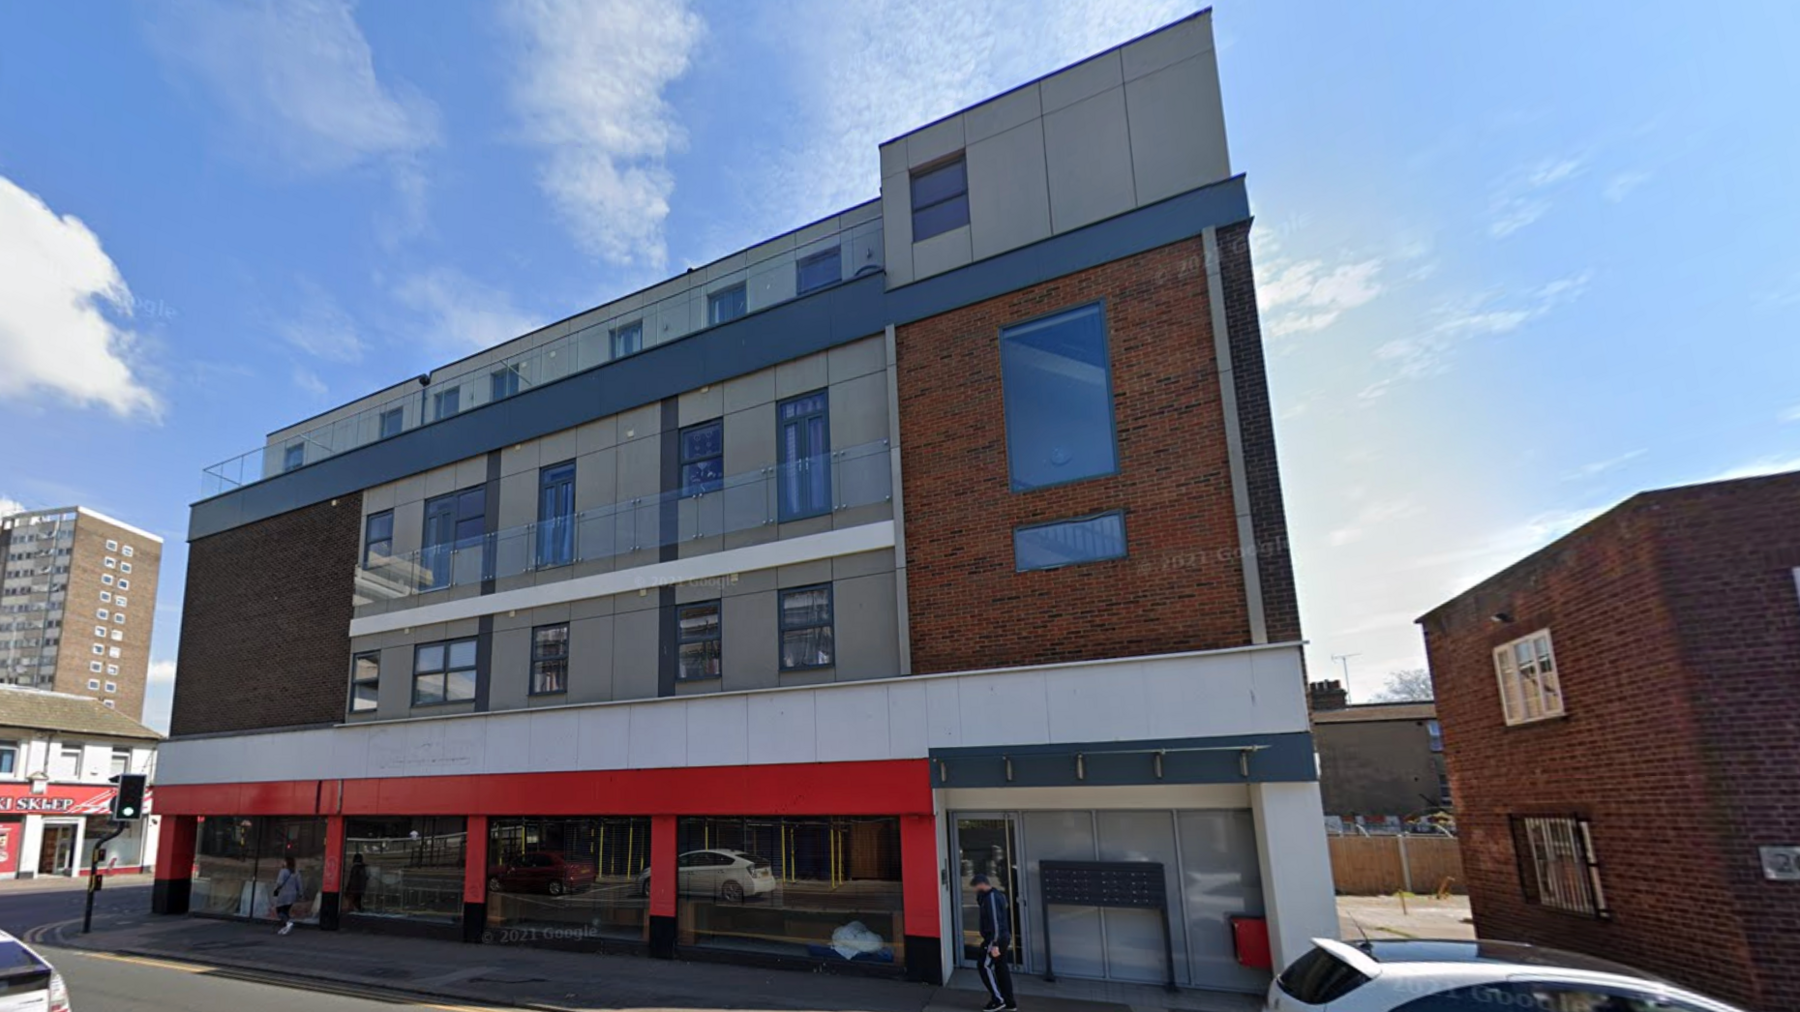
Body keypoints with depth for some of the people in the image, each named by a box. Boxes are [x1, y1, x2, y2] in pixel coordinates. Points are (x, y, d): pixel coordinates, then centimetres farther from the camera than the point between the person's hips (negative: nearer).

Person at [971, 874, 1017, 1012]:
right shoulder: (997, 895, 13)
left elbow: (995, 921, -24)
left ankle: (998, 1000, 1)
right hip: (1003, 937, 10)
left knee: (984, 966, -3)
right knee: (1001, 967, 12)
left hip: (996, 939, -10)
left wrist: (994, 944, -26)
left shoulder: (991, 897, -19)